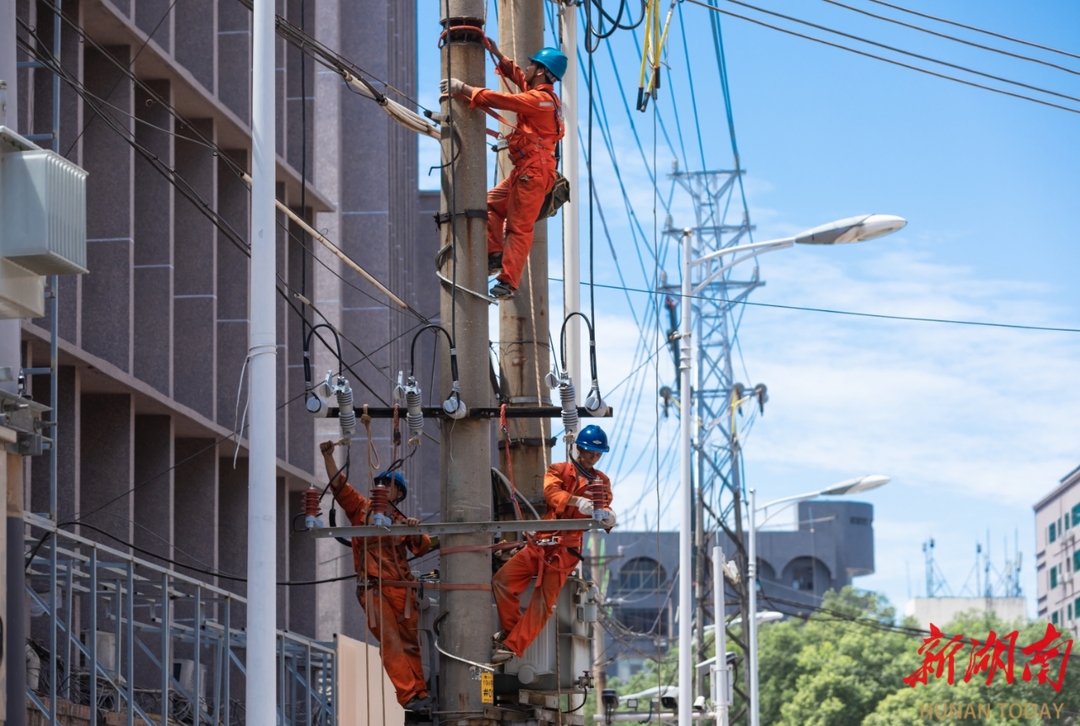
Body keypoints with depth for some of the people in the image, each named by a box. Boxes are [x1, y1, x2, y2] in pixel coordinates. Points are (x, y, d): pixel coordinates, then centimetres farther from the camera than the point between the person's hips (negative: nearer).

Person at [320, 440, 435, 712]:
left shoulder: (402, 522, 16)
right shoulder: (362, 509, 11)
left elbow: (422, 548, 3)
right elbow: (338, 484, 3)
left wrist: (416, 531, -17)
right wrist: (328, 456, -8)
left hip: (401, 588, 3)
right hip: (373, 588, -3)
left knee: (411, 643, 4)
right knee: (390, 642, -10)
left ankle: (421, 694, 7)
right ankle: (409, 696, -16)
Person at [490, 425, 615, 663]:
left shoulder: (601, 482, 13)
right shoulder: (559, 470, 9)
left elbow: (602, 513, 1)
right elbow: (551, 492, -14)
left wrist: (607, 519, -25)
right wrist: (576, 501, -34)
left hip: (565, 551, -1)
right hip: (541, 543, 1)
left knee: (543, 604, -11)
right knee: (501, 580, -10)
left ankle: (512, 646, -6)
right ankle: (510, 629, 9)